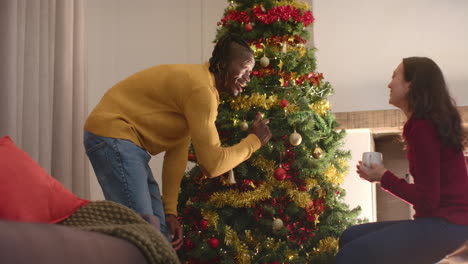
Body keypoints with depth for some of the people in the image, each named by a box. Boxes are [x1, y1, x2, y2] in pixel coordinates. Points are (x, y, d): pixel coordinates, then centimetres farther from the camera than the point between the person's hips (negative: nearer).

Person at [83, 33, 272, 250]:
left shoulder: (194, 80, 12)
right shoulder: (201, 89, -19)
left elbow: (177, 152, 10)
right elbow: (212, 165, -19)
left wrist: (170, 210, 7)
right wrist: (254, 141, -4)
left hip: (123, 141, 11)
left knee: (161, 236, 9)